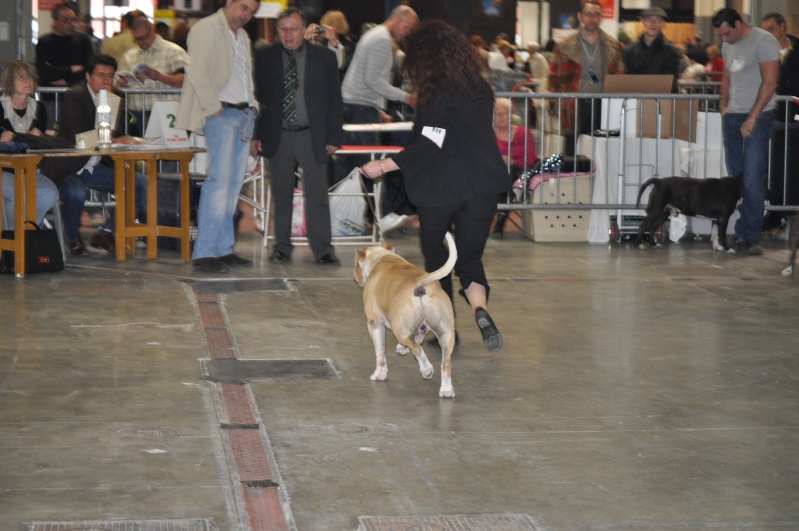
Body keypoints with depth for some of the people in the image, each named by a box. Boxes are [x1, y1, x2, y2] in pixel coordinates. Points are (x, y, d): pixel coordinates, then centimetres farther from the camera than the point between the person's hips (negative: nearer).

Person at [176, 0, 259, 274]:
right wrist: (214, 108, -17)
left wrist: (253, 106, 13)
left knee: (234, 184, 7)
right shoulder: (207, 28, -6)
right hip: (221, 113, -9)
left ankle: (224, 249, 10)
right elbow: (198, 74, -15)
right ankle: (204, 253, -13)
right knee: (219, 181, -14)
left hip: (244, 115, 9)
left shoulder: (242, 36, 21)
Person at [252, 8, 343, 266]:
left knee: (317, 196, -2)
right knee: (281, 196, 7)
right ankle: (282, 247, 16)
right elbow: (257, 96, 5)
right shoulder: (265, 56, 4)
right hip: (277, 137, 1)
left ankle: (323, 249, 3)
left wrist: (333, 136, -1)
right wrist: (256, 134, -1)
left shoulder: (324, 57, 3)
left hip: (312, 137, -1)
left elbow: (335, 99, 4)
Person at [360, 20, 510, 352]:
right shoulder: (480, 87, 7)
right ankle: (481, 309, -22)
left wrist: (383, 166, -14)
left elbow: (429, 146, -17)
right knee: (469, 258, 7)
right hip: (481, 187, 5)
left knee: (436, 258, 14)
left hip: (440, 189, -5)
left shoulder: (436, 92, -12)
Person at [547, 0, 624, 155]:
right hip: (575, 106, -1)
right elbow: (555, 79, 5)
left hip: (604, 107, 1)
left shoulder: (613, 47, 9)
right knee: (573, 153, 1)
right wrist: (555, 106, -4)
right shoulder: (565, 47, 4)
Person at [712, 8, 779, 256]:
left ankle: (751, 237, -11)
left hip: (758, 117, -7)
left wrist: (752, 118, -16)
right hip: (732, 116, 8)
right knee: (735, 178, 5)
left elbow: (770, 82, -15)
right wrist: (723, 105, 9)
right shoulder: (728, 46, 14)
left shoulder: (763, 41, -10)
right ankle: (741, 234, 9)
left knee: (752, 178, -12)